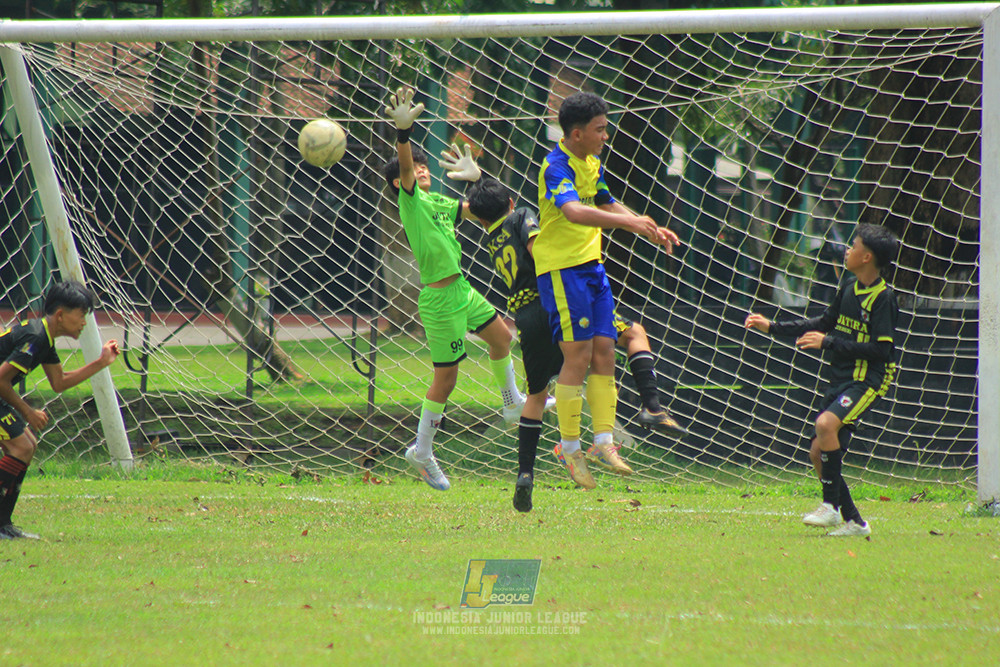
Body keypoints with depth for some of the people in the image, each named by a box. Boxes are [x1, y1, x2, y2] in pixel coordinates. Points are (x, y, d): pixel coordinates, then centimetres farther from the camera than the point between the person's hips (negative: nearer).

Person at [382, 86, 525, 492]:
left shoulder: (439, 203, 11)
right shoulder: (410, 198, -11)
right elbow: (404, 164, -30)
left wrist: (475, 178, 15)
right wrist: (403, 130, -45)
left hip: (462, 290, 8)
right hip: (439, 300, -8)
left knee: (501, 336, 22)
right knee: (445, 378, -2)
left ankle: (512, 402, 44)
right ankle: (422, 452, 9)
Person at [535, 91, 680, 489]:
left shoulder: (592, 164, 13)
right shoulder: (557, 167, -17)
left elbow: (607, 205, 29)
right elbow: (573, 211, -36)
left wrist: (651, 230, 18)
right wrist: (629, 222, -45)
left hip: (591, 266, 9)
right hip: (561, 268, -9)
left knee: (604, 352, 3)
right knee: (578, 356, -8)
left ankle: (603, 442, 6)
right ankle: (569, 447, 1)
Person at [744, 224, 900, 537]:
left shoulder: (883, 298, -14)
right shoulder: (850, 288, 11)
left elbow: (880, 349, -19)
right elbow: (826, 322, 25)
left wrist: (829, 343, -18)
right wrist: (772, 327, 23)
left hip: (867, 381, -9)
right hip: (841, 379, 9)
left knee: (826, 423, -31)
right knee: (818, 452, 5)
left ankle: (832, 506, -22)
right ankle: (853, 521, 15)